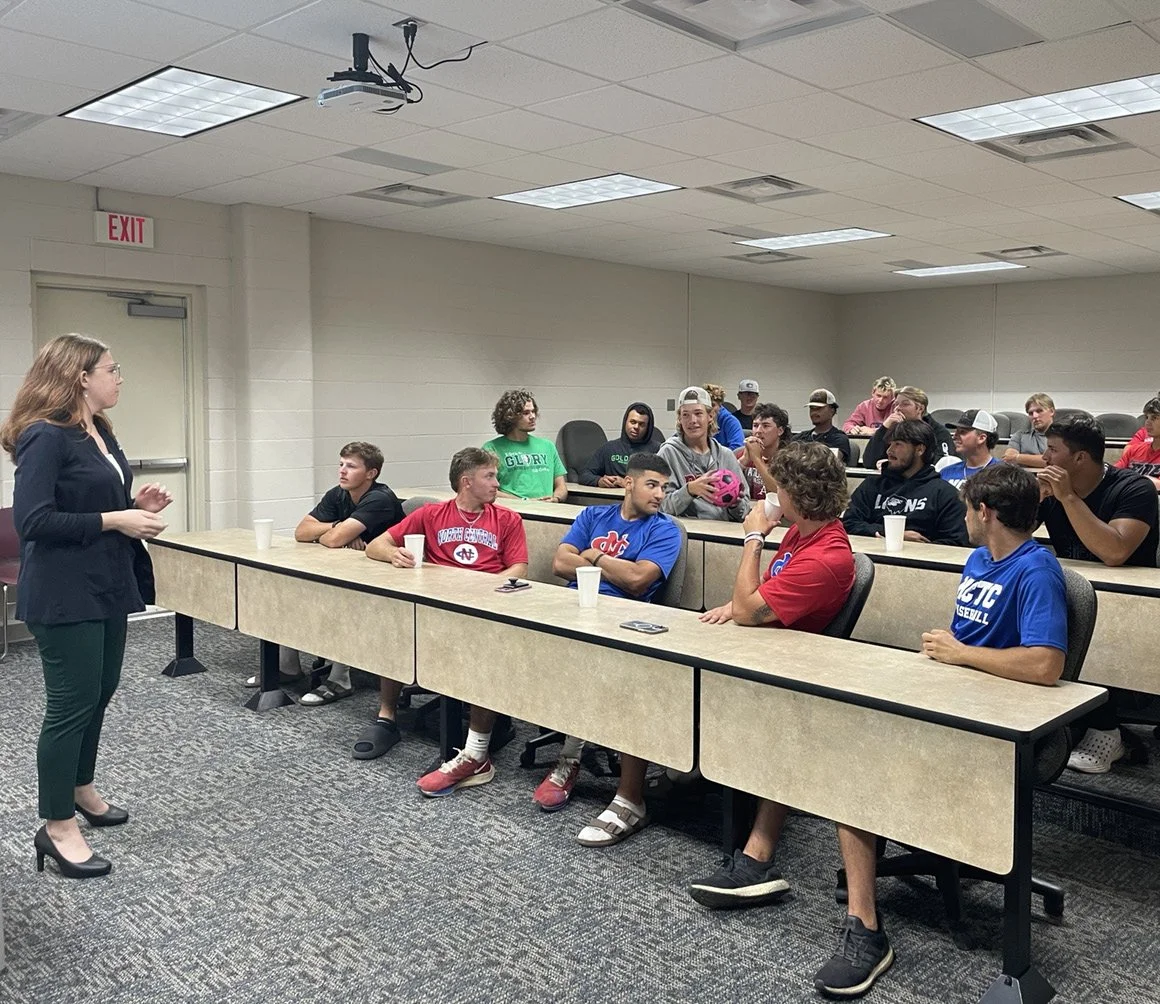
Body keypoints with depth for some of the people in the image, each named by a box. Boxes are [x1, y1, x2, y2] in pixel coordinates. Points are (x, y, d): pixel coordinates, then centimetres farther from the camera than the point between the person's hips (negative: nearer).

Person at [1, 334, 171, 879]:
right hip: (65, 595, -9)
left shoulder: (99, 432, 11)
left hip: (106, 587, 9)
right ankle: (57, 828, 12)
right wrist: (116, 520, -22)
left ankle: (81, 789, 38)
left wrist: (135, 503, 2)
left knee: (100, 691, 19)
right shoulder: (45, 437, -17)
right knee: (72, 702, -2)